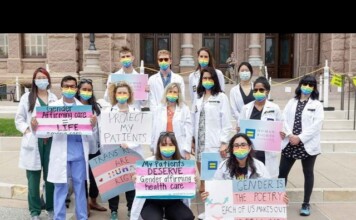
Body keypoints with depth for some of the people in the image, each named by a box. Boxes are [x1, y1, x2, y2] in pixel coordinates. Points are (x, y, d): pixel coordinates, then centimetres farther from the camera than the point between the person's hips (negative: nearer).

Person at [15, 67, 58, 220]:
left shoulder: (54, 98, 10)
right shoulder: (27, 97, 6)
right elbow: (19, 119, 5)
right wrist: (28, 131, -9)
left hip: (50, 141, 2)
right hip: (33, 141, -1)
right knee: (33, 178, 2)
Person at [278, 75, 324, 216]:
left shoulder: (317, 104, 0)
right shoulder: (292, 102, 10)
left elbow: (316, 125, -10)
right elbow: (284, 118, 1)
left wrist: (300, 138, -16)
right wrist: (289, 135, -14)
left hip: (307, 144, -2)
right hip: (290, 143, 3)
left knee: (308, 173, 10)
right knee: (282, 171, 3)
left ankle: (306, 204, 22)